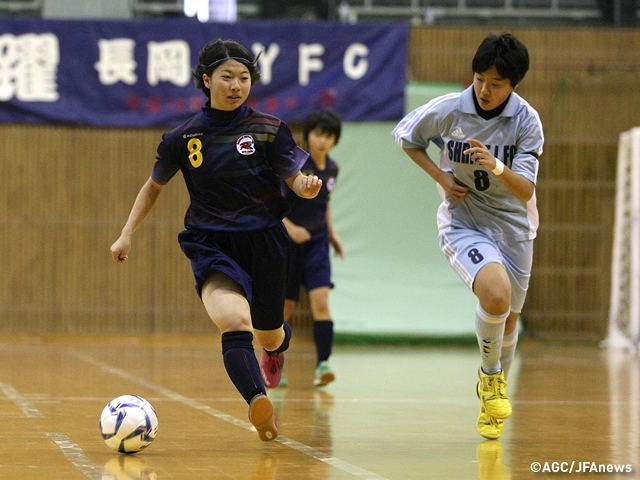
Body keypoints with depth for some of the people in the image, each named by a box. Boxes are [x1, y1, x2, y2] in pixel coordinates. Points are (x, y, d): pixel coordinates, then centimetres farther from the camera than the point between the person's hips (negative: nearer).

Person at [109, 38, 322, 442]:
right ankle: (259, 403, -47)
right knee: (234, 320, -29)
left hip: (264, 241, 1)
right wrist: (127, 235, 11)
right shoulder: (184, 138, 1)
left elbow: (295, 180, 0)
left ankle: (277, 342, 56)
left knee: (267, 335, 16)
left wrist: (308, 186, -24)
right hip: (211, 245, -1)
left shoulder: (269, 129, -1)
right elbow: (154, 187, 16)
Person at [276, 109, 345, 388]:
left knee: (320, 301, -15)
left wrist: (332, 233, 12)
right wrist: (290, 227, -25)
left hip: (317, 243, 3)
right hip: (289, 244, -3)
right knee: (285, 307, 5)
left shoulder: (331, 169, 4)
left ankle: (322, 364, -18)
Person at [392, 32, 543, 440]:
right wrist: (441, 177, -5)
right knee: (496, 296, -28)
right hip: (462, 222, -2)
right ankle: (490, 373, -1)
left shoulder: (527, 121, -14)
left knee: (508, 319, 13)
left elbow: (526, 192, -19)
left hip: (512, 226, 2)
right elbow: (406, 136, 7)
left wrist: (497, 167, -39)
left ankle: (495, 386, 42)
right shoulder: (447, 110, -14)